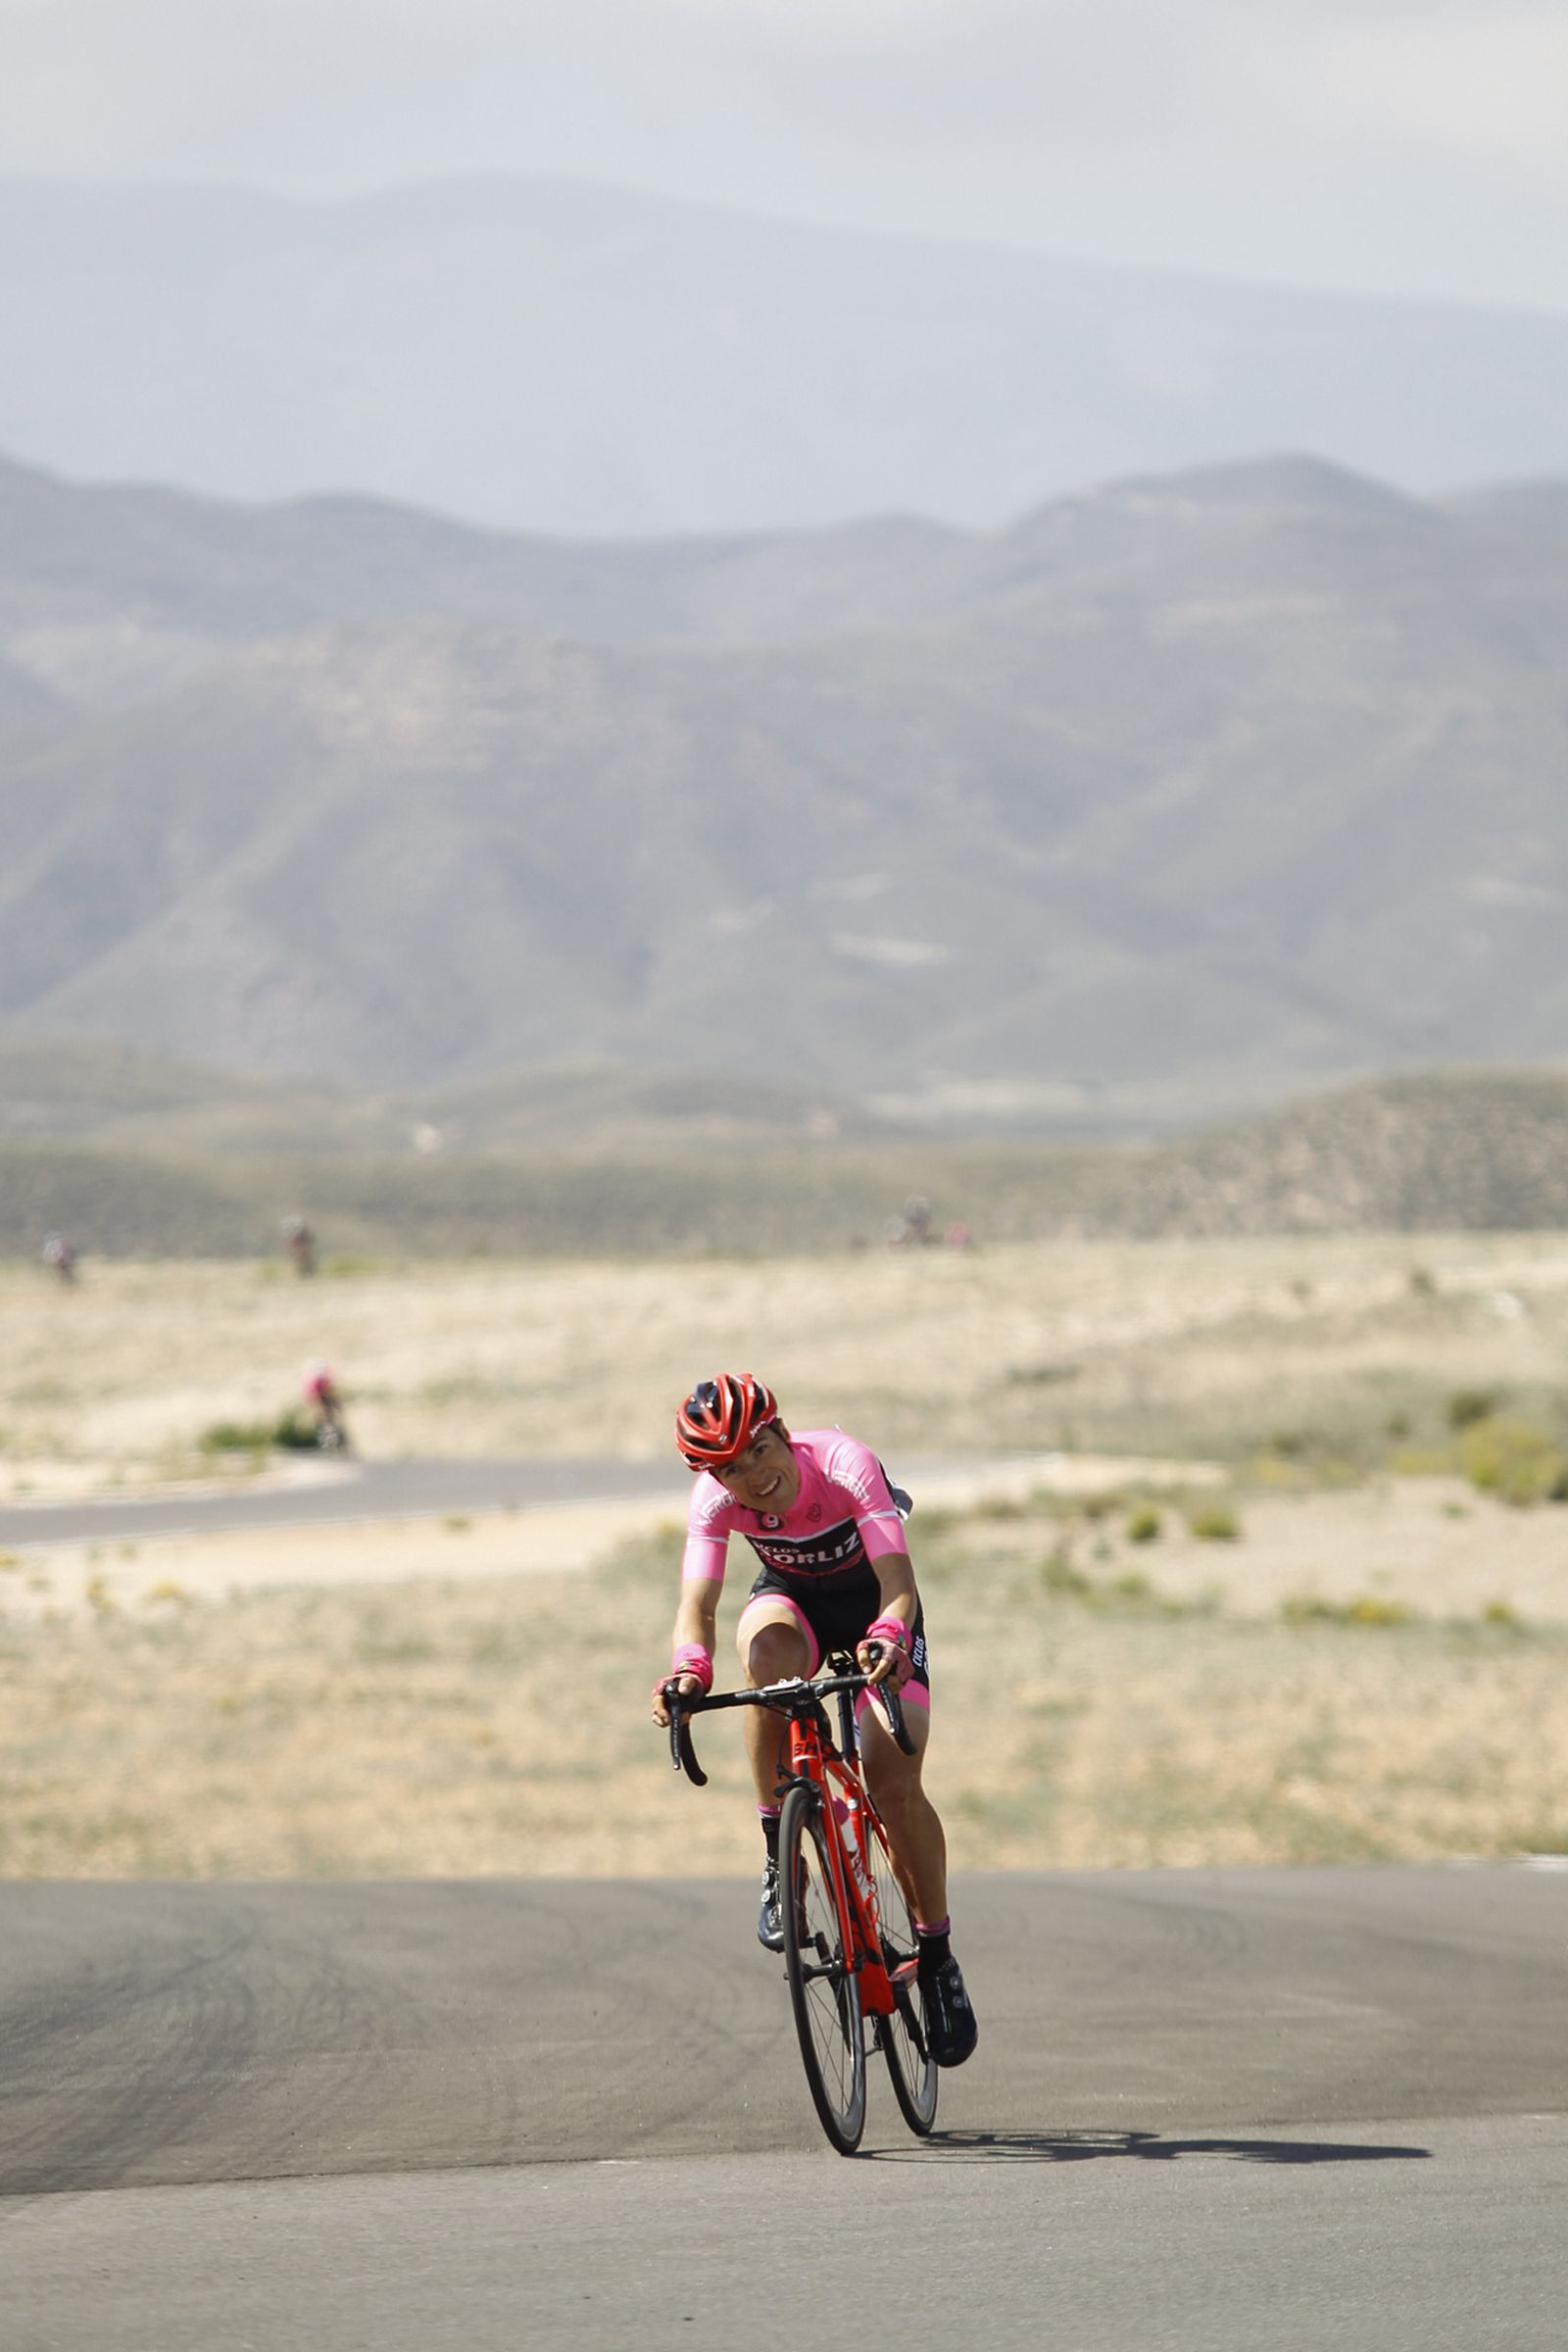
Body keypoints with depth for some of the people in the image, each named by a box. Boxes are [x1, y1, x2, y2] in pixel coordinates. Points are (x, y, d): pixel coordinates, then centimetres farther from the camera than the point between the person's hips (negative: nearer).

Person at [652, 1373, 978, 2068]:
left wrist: (887, 1639, -65)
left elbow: (897, 1580, -43)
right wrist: (689, 1666, -59)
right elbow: (697, 1601, -36)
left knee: (894, 1783, -18)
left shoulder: (845, 1465, -34)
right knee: (769, 1652, -37)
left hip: (873, 1604, -2)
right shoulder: (716, 1500, -26)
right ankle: (780, 1858, -24)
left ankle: (936, 1954, 5)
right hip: (791, 1597, 2)